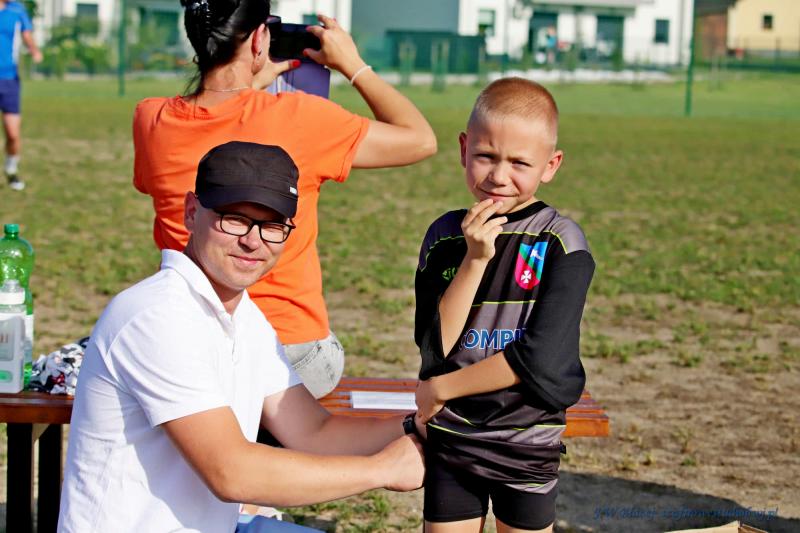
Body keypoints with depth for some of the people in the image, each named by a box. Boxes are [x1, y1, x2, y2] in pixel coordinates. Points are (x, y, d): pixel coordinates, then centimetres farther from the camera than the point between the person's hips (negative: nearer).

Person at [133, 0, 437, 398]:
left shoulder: (150, 121, -5)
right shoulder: (296, 117, -16)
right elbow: (420, 140, -6)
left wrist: (252, 85, 23)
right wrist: (352, 64, 4)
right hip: (292, 360, -3)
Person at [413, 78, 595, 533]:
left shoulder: (561, 243, -11)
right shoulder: (445, 236, -1)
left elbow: (541, 359, -19)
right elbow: (435, 349, -9)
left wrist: (440, 389, -11)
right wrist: (474, 259, -18)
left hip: (526, 447, -3)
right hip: (450, 441, 3)